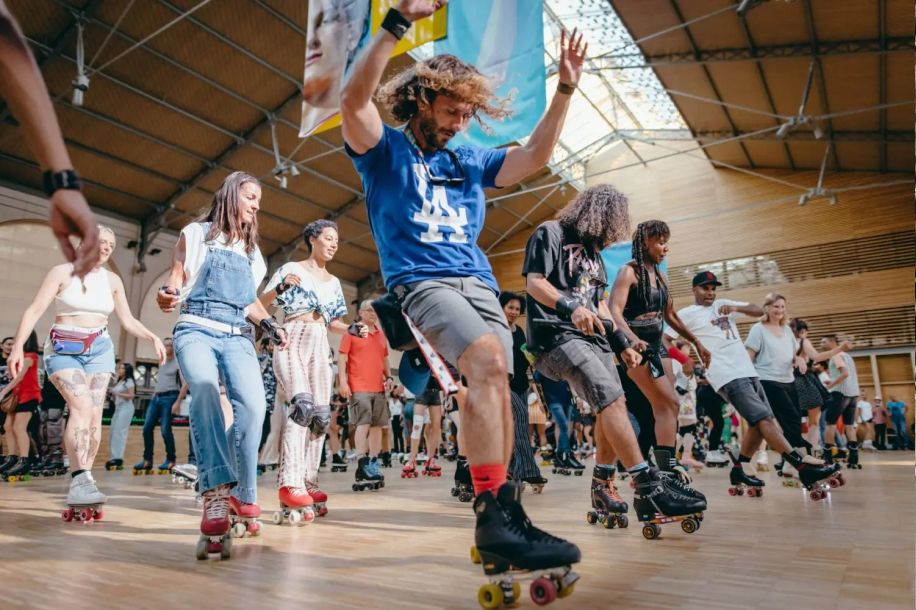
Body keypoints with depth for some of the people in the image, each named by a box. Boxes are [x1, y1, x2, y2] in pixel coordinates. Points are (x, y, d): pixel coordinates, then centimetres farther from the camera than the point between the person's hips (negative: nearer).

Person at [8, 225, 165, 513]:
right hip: (64, 350, -3)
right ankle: (81, 480, -26)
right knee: (81, 407, -22)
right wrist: (18, 345, -16)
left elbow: (128, 321, 11)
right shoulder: (62, 272, 0)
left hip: (99, 350, 3)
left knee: (95, 414, -7)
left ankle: (80, 485, -1)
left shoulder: (112, 280, 9)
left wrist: (153, 338, -5)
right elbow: (34, 310, -6)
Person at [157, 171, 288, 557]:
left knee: (253, 404, -22)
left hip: (238, 336, 4)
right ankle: (216, 496, -43)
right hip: (196, 330, -3)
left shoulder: (251, 250, 25)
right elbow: (176, 280, 8)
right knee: (205, 391, -34)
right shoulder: (196, 234, 13)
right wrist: (166, 294, -14)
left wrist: (270, 325, 13)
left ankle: (242, 496, -10)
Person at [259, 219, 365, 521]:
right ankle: (290, 483, -29)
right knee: (302, 403, -27)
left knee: (321, 415, -1)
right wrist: (280, 287, -19)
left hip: (320, 348, 6)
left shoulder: (334, 283, 21)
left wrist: (352, 329, 3)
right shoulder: (291, 269, 5)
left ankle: (308, 482, 8)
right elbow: (261, 304, -1)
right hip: (292, 342, -6)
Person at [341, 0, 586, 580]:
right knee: (490, 362, -30)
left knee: (492, 386, -8)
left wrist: (566, 86, 9)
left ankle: (502, 518, 0)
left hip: (479, 282, 6)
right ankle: (495, 511, -28)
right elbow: (354, 99, -10)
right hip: (420, 281, -6)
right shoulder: (386, 148, 9)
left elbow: (537, 154, 17)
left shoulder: (470, 161, 23)